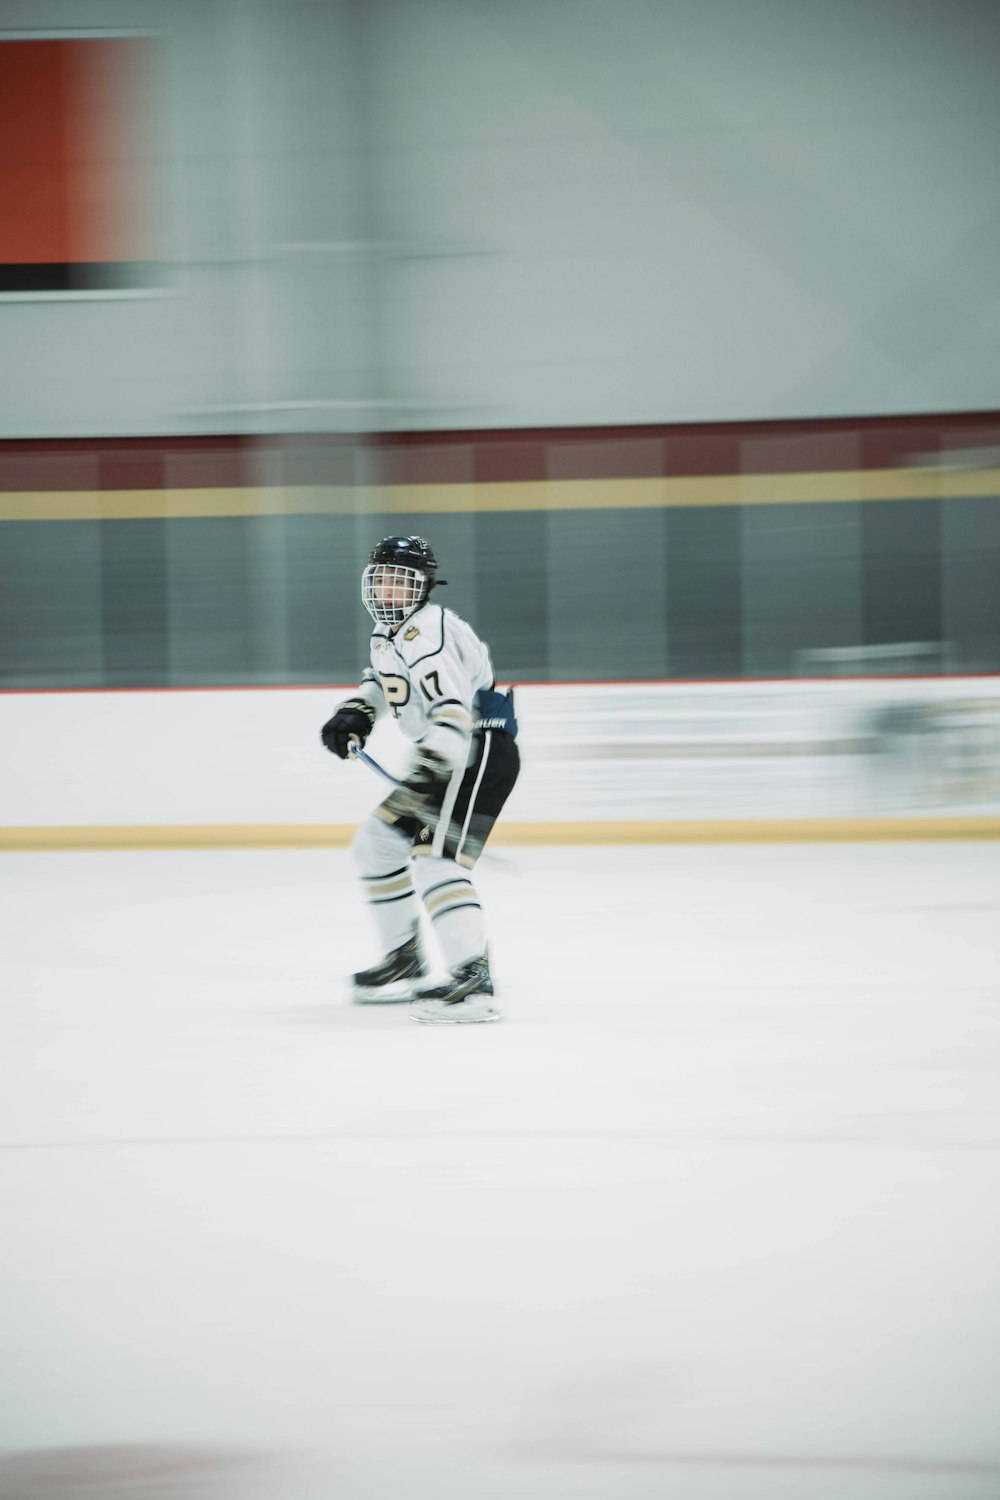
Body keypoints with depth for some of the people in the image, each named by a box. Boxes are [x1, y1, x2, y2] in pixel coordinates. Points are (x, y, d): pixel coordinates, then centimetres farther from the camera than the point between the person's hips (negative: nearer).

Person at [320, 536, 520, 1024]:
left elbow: (452, 714, -33)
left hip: (480, 756, -11)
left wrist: (430, 775, -45)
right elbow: (380, 682, 33)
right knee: (377, 844, 19)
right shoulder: (387, 633, 11)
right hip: (443, 762, 11)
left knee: (435, 858, -26)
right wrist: (354, 715, 12)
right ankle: (404, 961, 32)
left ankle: (473, 981, -36)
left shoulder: (428, 634, -21)